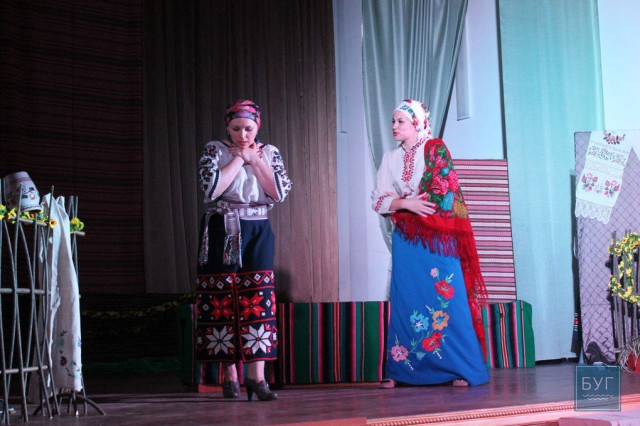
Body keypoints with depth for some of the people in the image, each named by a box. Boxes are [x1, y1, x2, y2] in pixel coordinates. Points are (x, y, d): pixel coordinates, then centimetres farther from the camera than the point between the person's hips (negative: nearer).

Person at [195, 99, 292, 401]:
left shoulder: (269, 153, 9)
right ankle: (230, 376, 8)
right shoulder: (215, 150, 2)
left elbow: (280, 193, -5)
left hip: (258, 233, 2)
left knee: (259, 297, -8)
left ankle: (257, 375, -8)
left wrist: (255, 160, -7)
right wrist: (239, 158, -9)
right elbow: (212, 188, -16)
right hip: (222, 232, -2)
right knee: (223, 300, -1)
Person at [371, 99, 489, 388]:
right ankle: (400, 370, 4)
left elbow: (441, 194, -9)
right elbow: (378, 201, 6)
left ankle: (463, 368, 0)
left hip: (438, 237, -4)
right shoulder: (390, 159, 15)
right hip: (406, 240, 4)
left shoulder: (436, 150, 2)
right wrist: (406, 204, -12)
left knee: (447, 299, -5)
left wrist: (397, 202, -6)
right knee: (406, 301, 1)